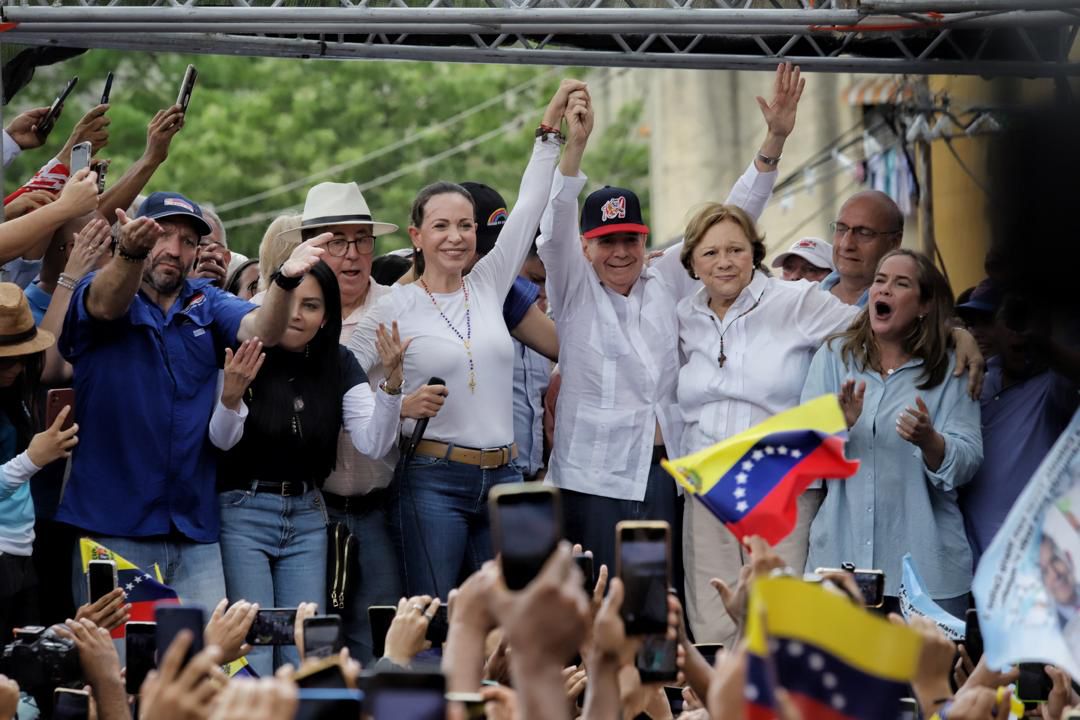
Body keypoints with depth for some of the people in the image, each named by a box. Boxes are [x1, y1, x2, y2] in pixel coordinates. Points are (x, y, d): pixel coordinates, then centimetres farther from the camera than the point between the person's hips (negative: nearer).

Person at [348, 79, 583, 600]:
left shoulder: (488, 287, 10)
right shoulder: (394, 308, -1)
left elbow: (529, 208, 11)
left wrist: (551, 129, 10)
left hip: (502, 479, 4)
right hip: (434, 482, -4)